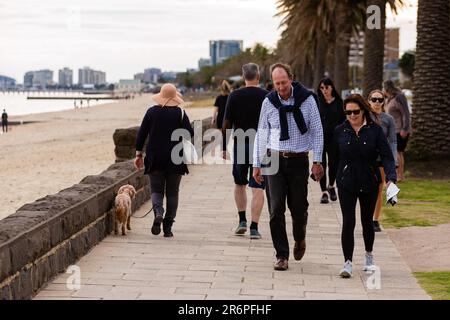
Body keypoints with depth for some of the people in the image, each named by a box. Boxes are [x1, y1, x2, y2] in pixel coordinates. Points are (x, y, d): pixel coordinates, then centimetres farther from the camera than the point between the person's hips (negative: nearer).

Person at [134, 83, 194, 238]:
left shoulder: (152, 112, -1)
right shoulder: (180, 113, -5)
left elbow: (141, 134, 0)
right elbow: (190, 133, -11)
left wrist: (139, 154, 7)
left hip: (155, 159, 0)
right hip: (175, 158, 0)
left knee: (156, 190, 9)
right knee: (172, 193, 9)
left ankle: (158, 213, -21)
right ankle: (168, 227, 6)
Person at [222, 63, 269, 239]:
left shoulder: (235, 96, -1)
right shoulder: (267, 97, -1)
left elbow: (227, 124, -2)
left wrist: (224, 147, 5)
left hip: (240, 145, 1)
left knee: (239, 184, 19)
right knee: (257, 188, -1)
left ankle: (242, 221, 16)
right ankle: (254, 228, -5)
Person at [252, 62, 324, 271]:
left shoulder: (307, 99, -2)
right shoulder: (269, 102, 3)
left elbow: (317, 131, 2)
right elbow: (261, 134, 10)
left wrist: (317, 161, -4)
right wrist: (257, 164, 8)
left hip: (299, 161, -1)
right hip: (274, 160, 1)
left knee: (298, 207, 4)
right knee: (276, 209, -6)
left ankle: (299, 240, 35)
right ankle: (282, 255, 1)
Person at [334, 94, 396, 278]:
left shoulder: (375, 130, -5)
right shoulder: (340, 131, -1)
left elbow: (386, 156, -10)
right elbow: (335, 157, 6)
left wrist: (391, 178, -23)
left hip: (369, 183, 0)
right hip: (346, 183, 0)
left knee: (367, 221, 15)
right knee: (348, 222, -10)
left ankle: (369, 256, 37)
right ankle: (348, 263, -7)